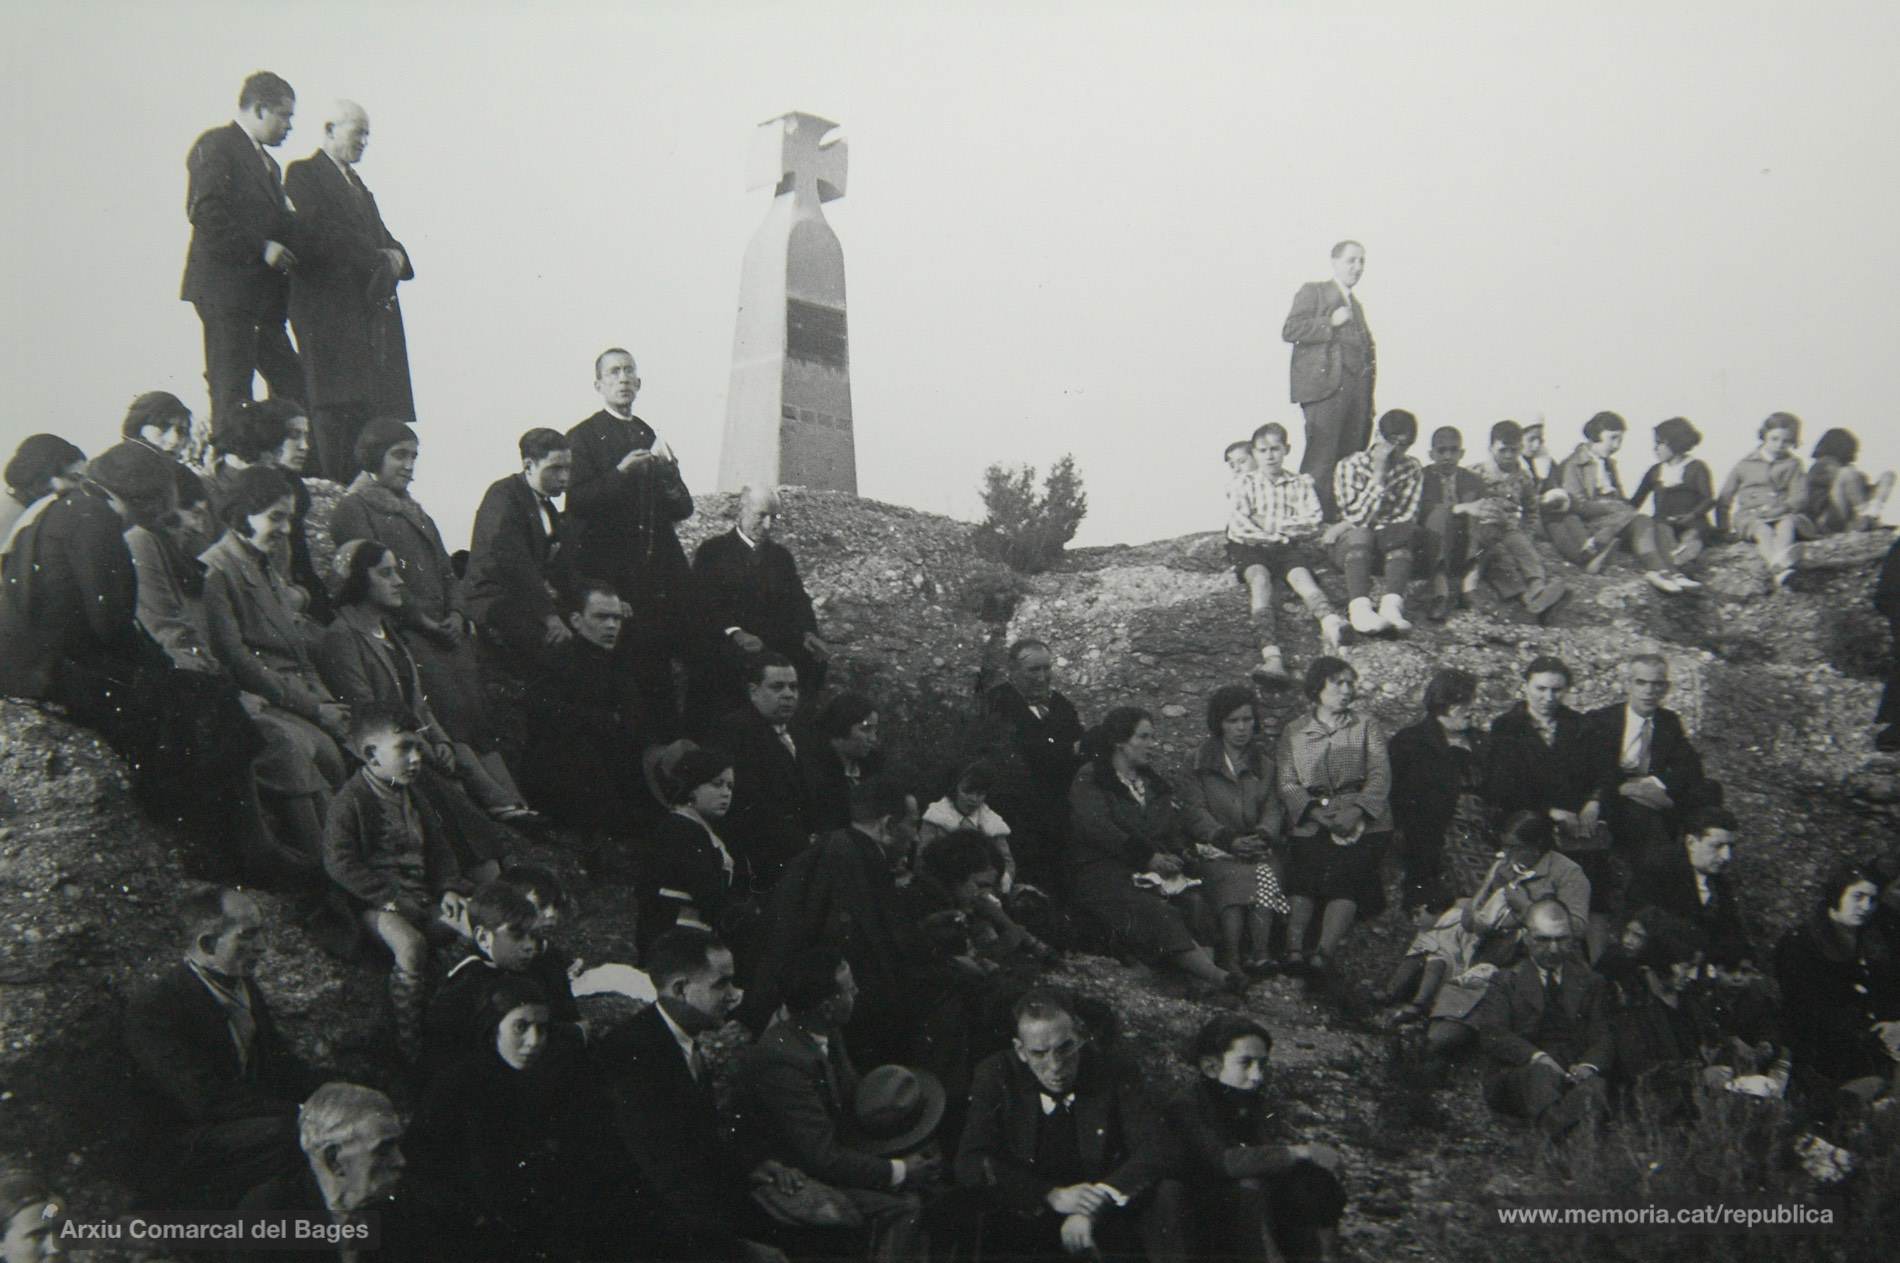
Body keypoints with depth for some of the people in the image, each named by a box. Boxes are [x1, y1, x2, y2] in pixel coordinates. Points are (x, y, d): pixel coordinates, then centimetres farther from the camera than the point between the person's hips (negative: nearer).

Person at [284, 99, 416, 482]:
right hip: (330, 311, -8)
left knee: (370, 405, -1)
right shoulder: (303, 174, 0)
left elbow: (380, 238, 24)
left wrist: (395, 256, 0)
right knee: (341, 408, -15)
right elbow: (314, 236, -14)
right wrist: (378, 258, -15)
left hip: (369, 312, 8)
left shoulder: (356, 183, 27)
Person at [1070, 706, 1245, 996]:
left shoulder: (1154, 783, 25)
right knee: (1156, 912, -34)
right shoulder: (1089, 780, 5)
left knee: (1193, 900, -26)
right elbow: (1099, 829, -11)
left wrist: (1173, 858, -3)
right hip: (1102, 869, -7)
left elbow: (1173, 831, 19)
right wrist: (1148, 857, -17)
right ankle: (1216, 976, -49)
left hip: (1154, 866, 7)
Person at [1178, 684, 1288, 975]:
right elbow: (1195, 812, -3)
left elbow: (1274, 808, 7)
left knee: (1265, 873, -32)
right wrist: (1229, 840, -18)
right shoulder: (1200, 762, 8)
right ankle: (1231, 957, -39)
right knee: (1237, 875, -34)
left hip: (1258, 847, 2)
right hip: (1214, 850, -2)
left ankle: (1260, 954, -38)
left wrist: (1262, 836, -16)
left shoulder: (1266, 761, 17)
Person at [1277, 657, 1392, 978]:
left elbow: (1380, 775, 2)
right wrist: (1316, 812, -15)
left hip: (1361, 822, -1)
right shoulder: (1293, 732, 15)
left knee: (1345, 878, -26)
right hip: (1312, 823, 1)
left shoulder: (1367, 725, 15)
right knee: (1303, 878, -25)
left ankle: (1323, 956, -40)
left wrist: (1356, 810, -16)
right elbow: (1287, 784, 4)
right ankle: (1294, 949, -37)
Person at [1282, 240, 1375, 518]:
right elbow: (1290, 330, -8)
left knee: (1351, 459, 0)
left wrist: (1371, 359, 20)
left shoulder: (1356, 305, 28)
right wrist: (1331, 322, -13)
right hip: (1325, 386, -7)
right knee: (1320, 461, -13)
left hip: (1355, 388, 7)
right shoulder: (1313, 291, 5)